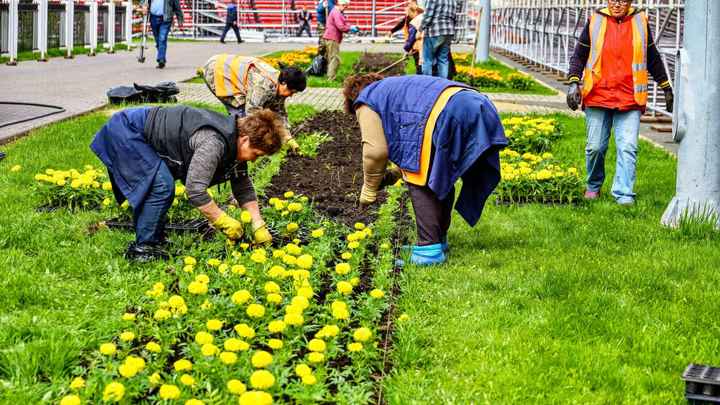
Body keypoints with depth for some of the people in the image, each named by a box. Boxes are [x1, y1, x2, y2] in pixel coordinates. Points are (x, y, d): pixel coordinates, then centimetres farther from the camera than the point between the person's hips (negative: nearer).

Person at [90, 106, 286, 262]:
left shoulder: (235, 142, 1)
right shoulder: (213, 143, -30)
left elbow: (244, 188, 11)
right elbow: (195, 190, -33)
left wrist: (259, 226, 5)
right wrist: (224, 221, -22)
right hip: (125, 131, -10)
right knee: (162, 187, -17)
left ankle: (155, 238, 28)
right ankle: (142, 249, -7)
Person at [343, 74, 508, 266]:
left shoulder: (366, 101, 17)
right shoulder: (394, 86, 42)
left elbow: (375, 150, 6)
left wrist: (369, 191, 17)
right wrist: (396, 174, 43)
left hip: (447, 114, -9)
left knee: (421, 183, 1)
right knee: (442, 180, 22)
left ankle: (430, 249, -5)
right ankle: (439, 239, 31)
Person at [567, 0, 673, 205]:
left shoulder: (640, 22, 7)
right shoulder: (595, 21, 5)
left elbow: (653, 58, 18)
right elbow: (579, 55, 10)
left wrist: (666, 87, 22)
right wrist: (573, 82, -3)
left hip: (629, 100, 0)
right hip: (597, 97, 0)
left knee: (628, 148, -9)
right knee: (595, 147, 5)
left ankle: (624, 194, -8)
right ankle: (593, 186, 28)